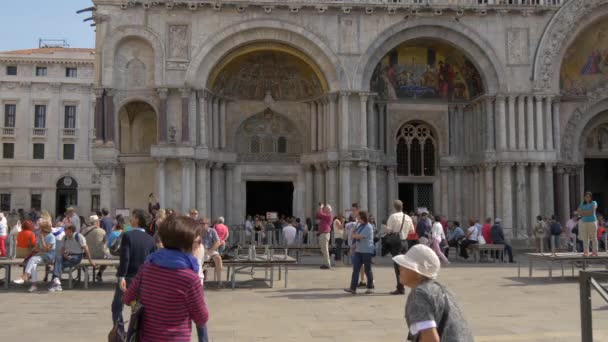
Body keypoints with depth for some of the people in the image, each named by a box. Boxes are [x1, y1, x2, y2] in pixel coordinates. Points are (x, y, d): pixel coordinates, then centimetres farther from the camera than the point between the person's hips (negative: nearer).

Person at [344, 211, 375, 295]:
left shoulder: (368, 227, -13)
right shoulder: (359, 225, 13)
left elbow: (359, 236, -20)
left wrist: (354, 235, 1)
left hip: (367, 251, -8)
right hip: (358, 250, 8)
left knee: (367, 270, 3)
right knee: (355, 269, 0)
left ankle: (370, 288, 15)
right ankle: (353, 288, -2)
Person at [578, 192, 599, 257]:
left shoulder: (594, 203, 2)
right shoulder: (582, 204, 14)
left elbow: (592, 211, -12)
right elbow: (579, 213, 2)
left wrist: (583, 212, -4)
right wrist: (588, 213, -10)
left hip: (592, 222, -4)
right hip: (584, 223, 4)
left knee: (594, 238, -3)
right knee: (585, 238, -1)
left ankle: (595, 252, -2)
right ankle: (586, 252, 1)